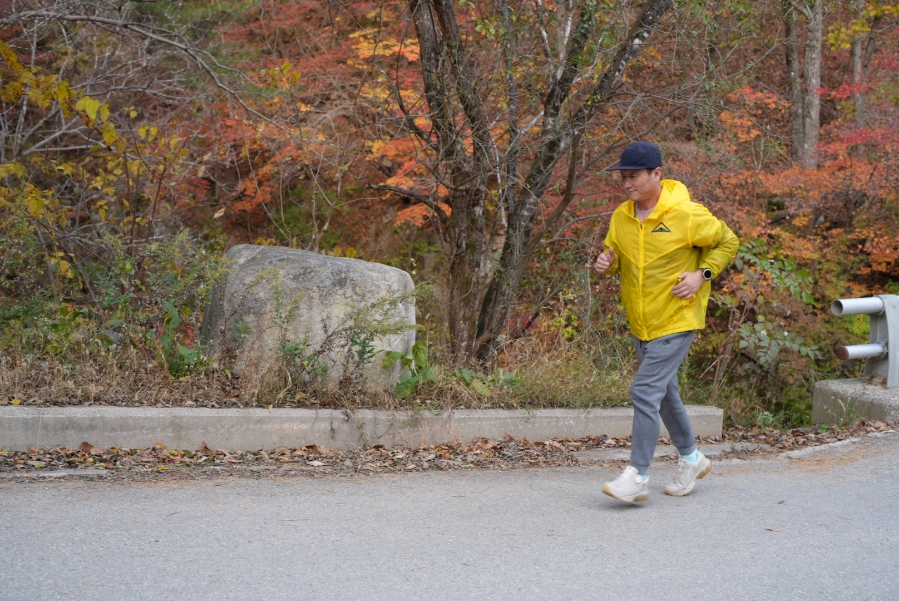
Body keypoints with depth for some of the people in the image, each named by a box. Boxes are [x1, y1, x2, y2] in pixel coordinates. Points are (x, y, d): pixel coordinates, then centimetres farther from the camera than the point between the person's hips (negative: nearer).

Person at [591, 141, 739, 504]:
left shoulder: (686, 214, -14)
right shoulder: (621, 217, 2)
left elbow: (727, 242, -1)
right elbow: (618, 256, 14)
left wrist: (702, 275, -14)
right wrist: (607, 262, -9)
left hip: (676, 321, -7)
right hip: (640, 324, 7)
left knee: (645, 392, -15)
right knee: (664, 393, 18)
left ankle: (637, 477, -8)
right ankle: (691, 458, 37)